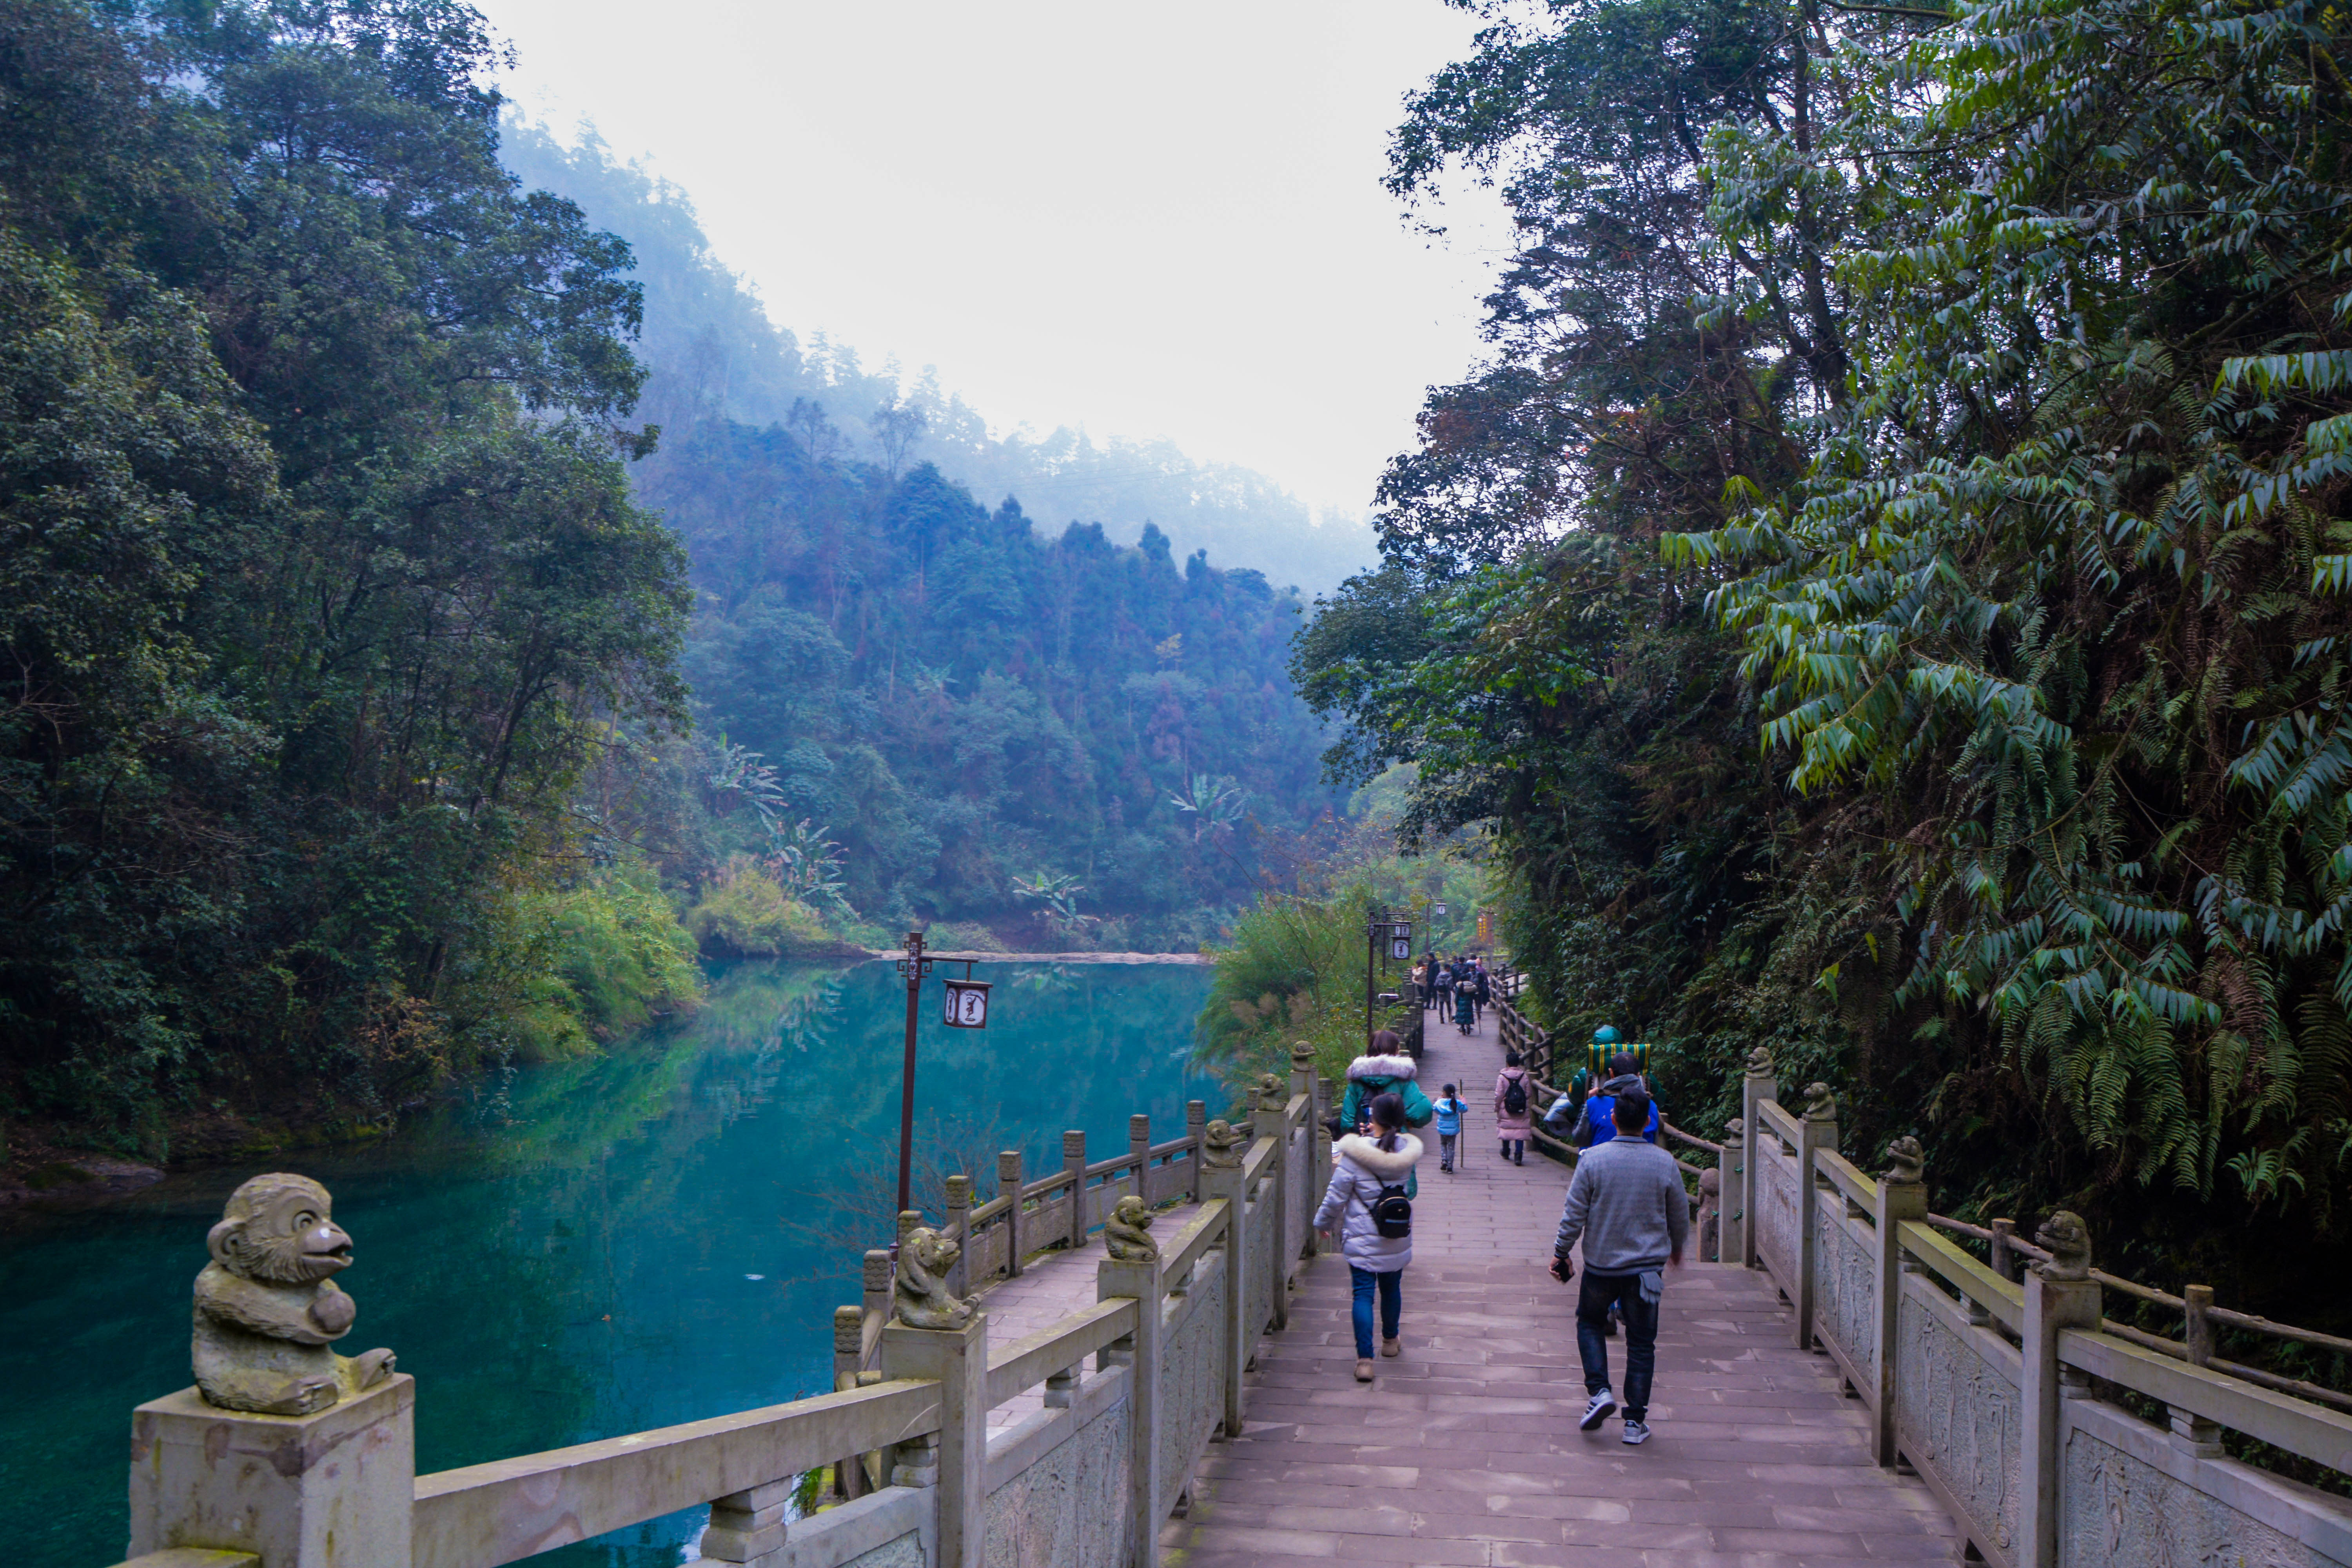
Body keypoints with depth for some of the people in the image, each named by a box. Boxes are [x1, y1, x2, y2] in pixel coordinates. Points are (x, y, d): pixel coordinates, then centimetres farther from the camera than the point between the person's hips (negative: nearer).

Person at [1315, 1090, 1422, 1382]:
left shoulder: (1356, 1155, -18)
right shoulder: (1407, 1152, -5)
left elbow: (1336, 1196, -11)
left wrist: (1323, 1222, 8)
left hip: (1362, 1240, -4)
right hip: (1397, 1240, 4)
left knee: (1363, 1295, 0)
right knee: (1391, 1289, 22)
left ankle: (1365, 1358, -8)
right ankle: (1391, 1341, 42)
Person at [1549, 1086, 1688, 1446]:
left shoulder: (1593, 1158, -12)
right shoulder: (1665, 1163, -7)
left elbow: (1574, 1214, -9)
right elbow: (1680, 1214, 5)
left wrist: (1561, 1252, 5)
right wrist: (1677, 1248, 24)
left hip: (1601, 1264, -1)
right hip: (1647, 1265, 1)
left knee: (1590, 1322, 22)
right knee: (1641, 1342, 10)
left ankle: (1599, 1392, 4)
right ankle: (1636, 1422, 11)